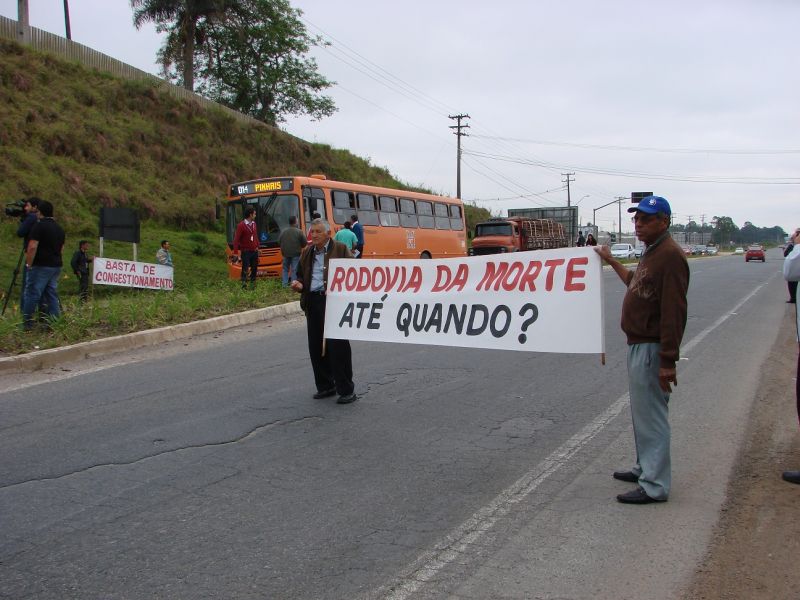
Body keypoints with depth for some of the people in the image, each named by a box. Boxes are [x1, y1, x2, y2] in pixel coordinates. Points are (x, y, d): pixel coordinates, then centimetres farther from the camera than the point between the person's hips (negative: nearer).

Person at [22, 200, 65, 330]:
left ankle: (27, 323, -1)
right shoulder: (59, 228, 14)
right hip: (56, 266, 7)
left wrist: (29, 264, -10)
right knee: (52, 295, 10)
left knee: (32, 294, -3)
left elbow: (32, 247, -17)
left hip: (41, 266, -7)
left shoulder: (39, 225, -10)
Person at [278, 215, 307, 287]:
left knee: (285, 268, 16)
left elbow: (279, 242, 4)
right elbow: (304, 243, -7)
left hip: (286, 254, 4)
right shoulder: (299, 232, -12)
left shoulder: (283, 231, -2)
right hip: (296, 254, -4)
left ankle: (285, 284, 15)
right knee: (294, 270, 0)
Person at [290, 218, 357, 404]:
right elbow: (301, 275, 26)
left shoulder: (340, 249, -1)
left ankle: (346, 390, 2)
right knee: (316, 346, 9)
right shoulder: (307, 253, 17)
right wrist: (298, 284, 3)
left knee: (338, 346, -6)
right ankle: (325, 386, 23)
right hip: (313, 303, 6)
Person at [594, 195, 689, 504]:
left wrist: (668, 361, -26)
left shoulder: (670, 255, -19)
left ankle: (655, 486, 5)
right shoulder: (651, 251, 14)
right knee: (642, 411, 20)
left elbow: (673, 312, -24)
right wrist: (611, 261, 35)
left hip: (652, 348, -11)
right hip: (638, 343, 11)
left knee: (651, 415, -4)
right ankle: (645, 468, 35)